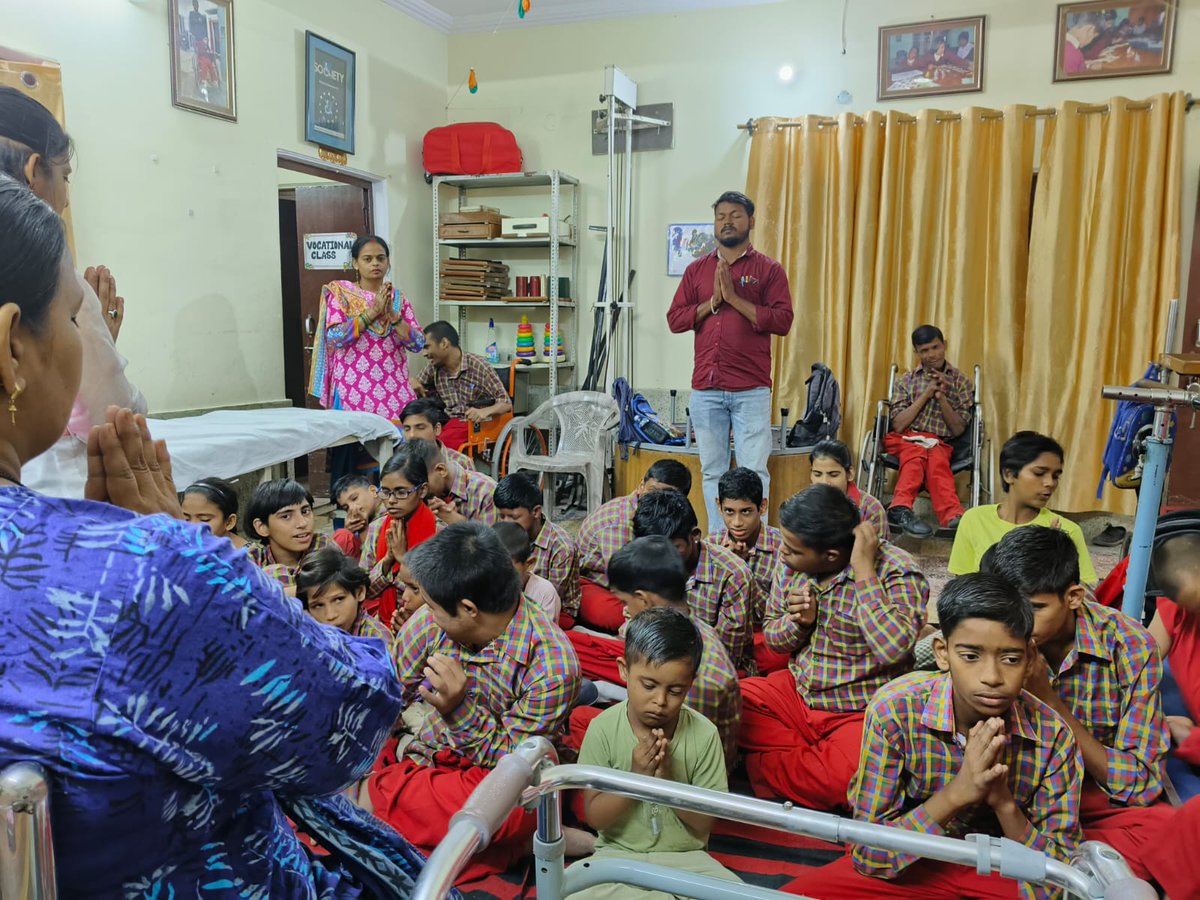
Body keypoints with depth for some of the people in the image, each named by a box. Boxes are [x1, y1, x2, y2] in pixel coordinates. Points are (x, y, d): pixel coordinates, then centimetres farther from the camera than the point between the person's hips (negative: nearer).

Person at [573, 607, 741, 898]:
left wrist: (667, 780, -23)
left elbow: (704, 823, -6)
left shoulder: (704, 734, -10)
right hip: (618, 854, 0)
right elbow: (594, 817, -8)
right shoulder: (603, 728, -11)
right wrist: (634, 777, -23)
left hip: (686, 857, 0)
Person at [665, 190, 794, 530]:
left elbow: (782, 321, -7)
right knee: (712, 472, 8)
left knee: (754, 472, -4)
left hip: (752, 390, -3)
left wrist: (733, 297, -11)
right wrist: (713, 301, -7)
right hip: (705, 389, 3)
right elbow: (674, 319, 6)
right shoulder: (697, 269, 13)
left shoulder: (769, 269, 5)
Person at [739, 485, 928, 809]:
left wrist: (864, 571, -31)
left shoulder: (895, 571, -18)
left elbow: (895, 649, -34)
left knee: (841, 779, -33)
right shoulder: (791, 559, -2)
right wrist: (798, 623, -15)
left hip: (861, 713, -5)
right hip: (796, 690, 5)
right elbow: (771, 636, 8)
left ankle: (760, 766, -5)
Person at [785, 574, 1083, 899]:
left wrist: (1004, 802, -29)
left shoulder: (1053, 736, -17)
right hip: (910, 864, -2)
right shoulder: (894, 710, -23)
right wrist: (955, 794, -34)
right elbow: (867, 853, -21)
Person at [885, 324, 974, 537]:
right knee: (917, 453, -36)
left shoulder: (961, 381, 12)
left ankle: (951, 517, -57)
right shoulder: (907, 380, 13)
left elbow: (958, 429, 6)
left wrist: (942, 397, -6)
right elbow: (898, 424, 2)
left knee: (937, 460, -37)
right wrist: (926, 395, -4)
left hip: (938, 443, 0)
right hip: (904, 439, 0)